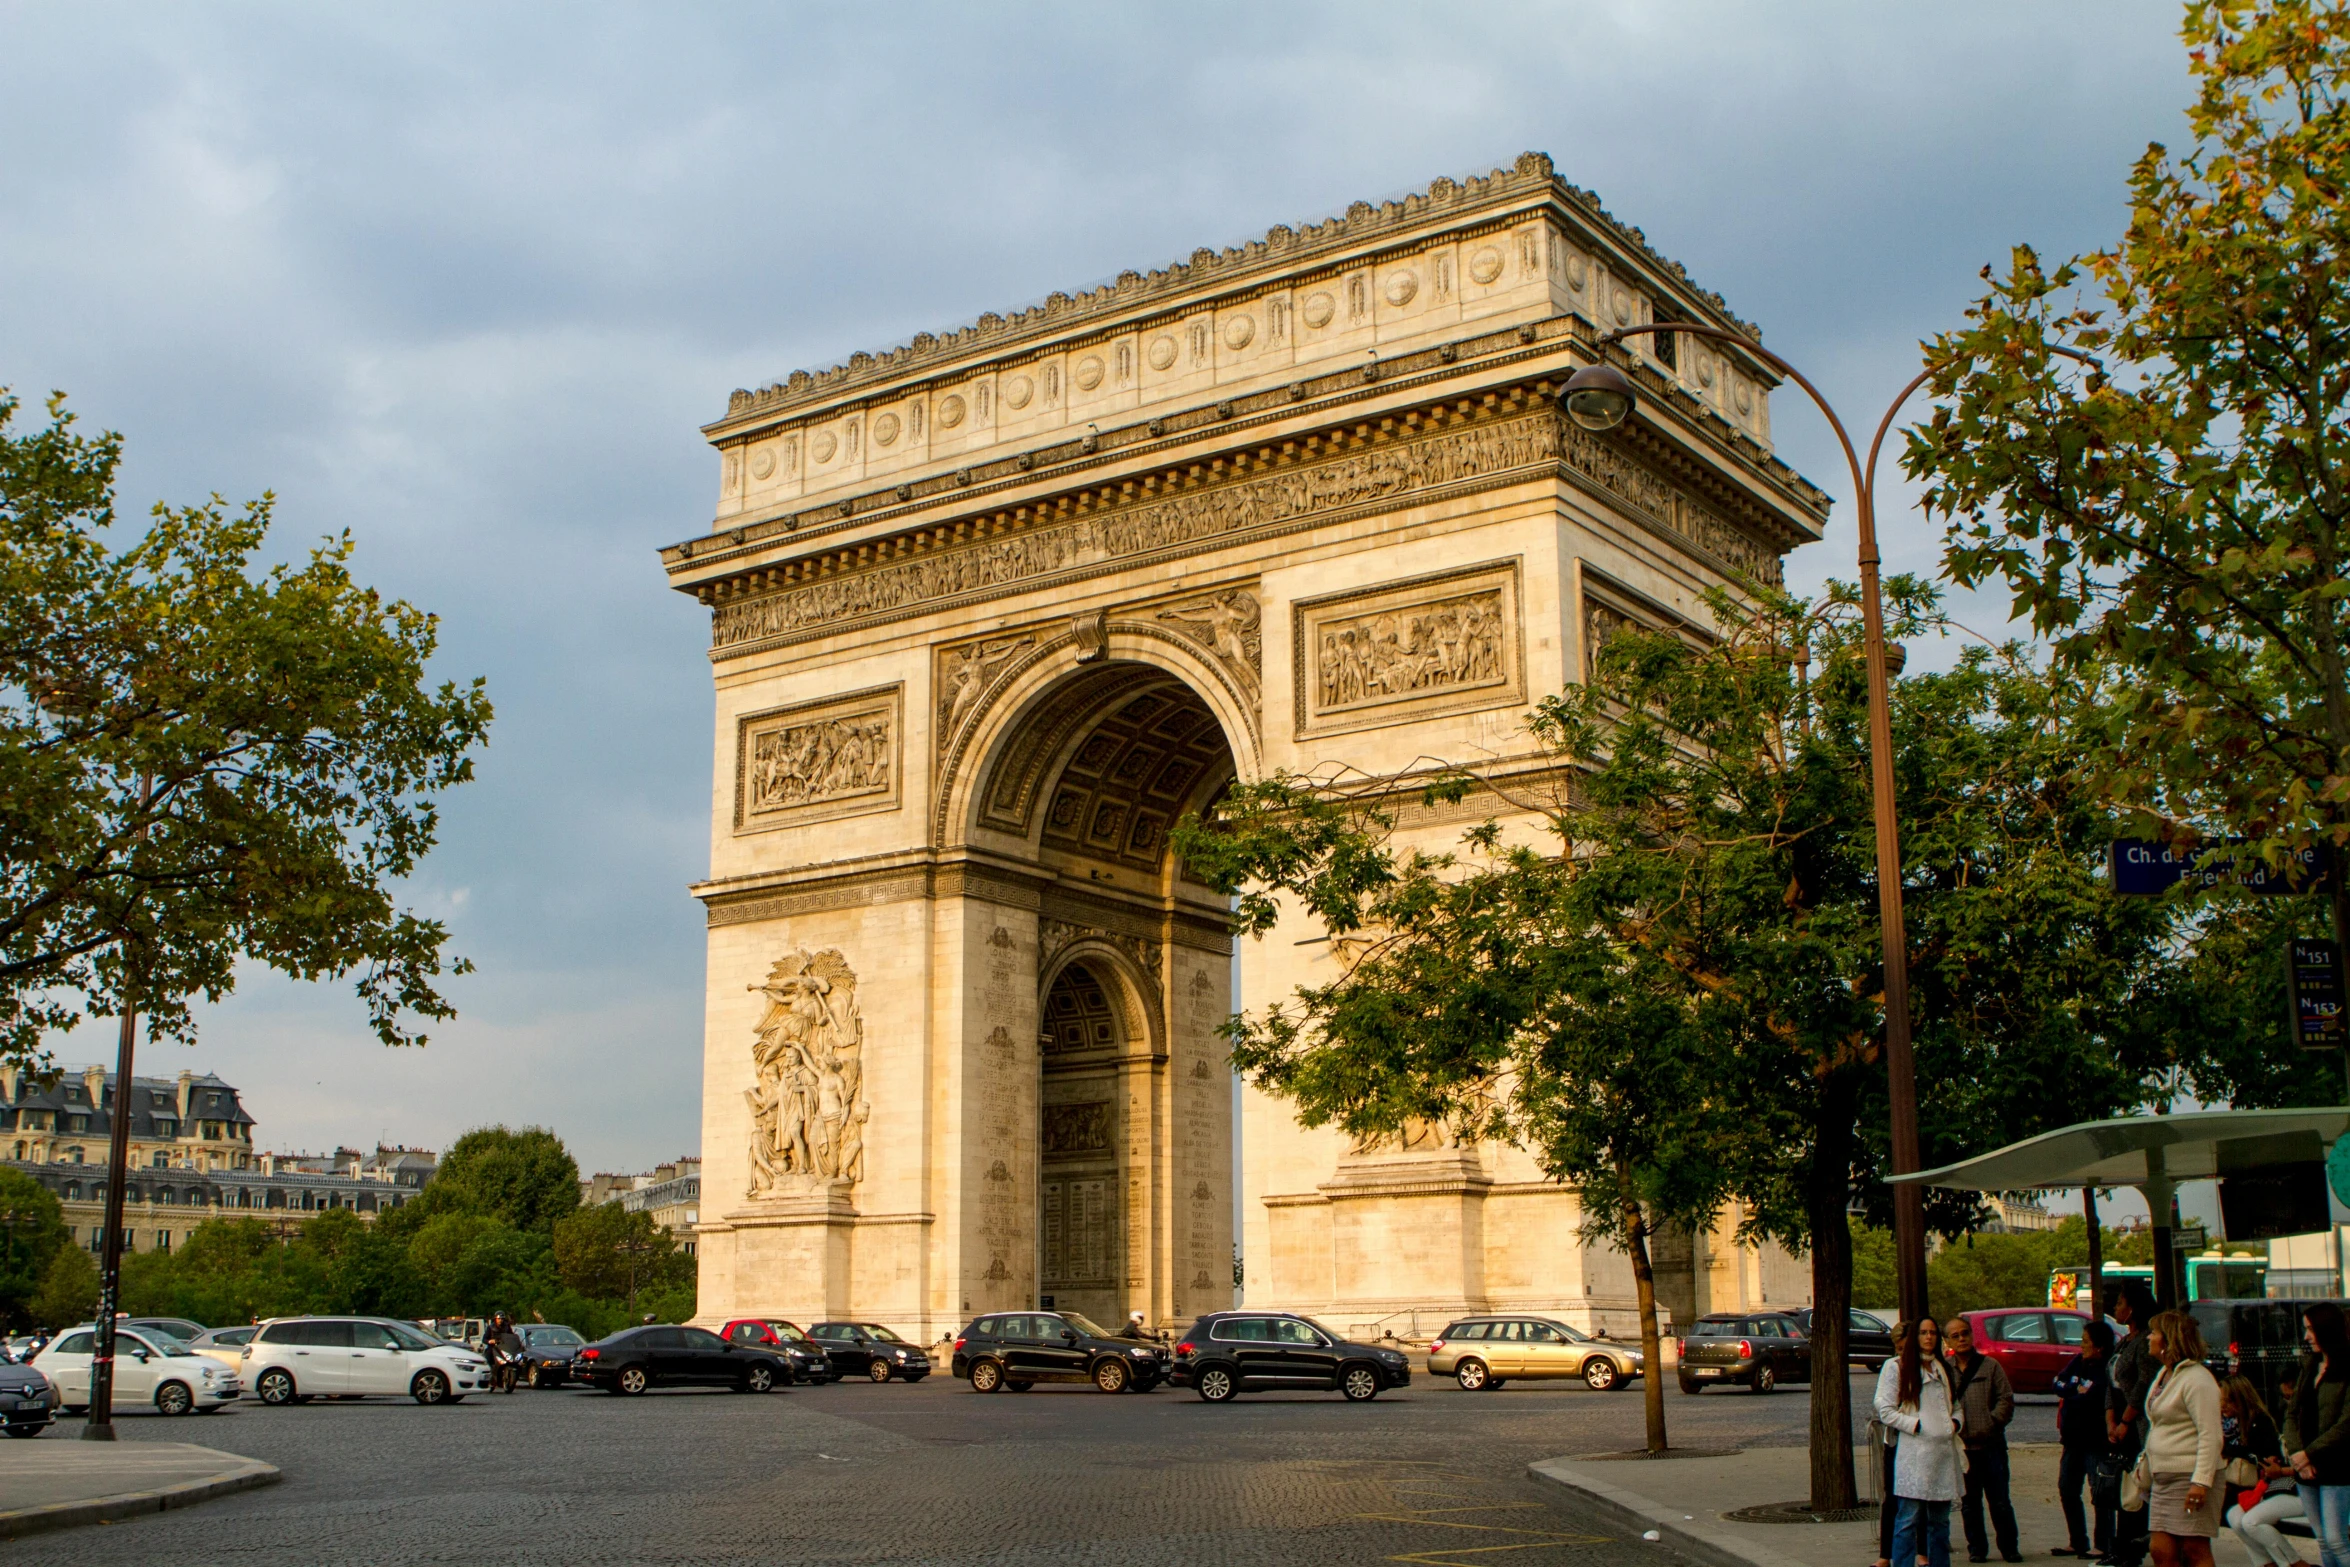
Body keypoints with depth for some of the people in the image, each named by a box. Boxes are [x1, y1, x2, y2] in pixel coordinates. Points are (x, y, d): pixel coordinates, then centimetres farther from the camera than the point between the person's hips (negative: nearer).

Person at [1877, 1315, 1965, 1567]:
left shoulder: (1943, 1368, 18)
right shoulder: (1897, 1367, 0)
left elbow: (1954, 1404, 24)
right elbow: (1886, 1411, -5)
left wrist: (1955, 1421, 3)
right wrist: (1916, 1425, -14)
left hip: (1943, 1450, 6)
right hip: (1913, 1453, -6)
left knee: (1940, 1519, 10)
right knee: (1908, 1519, -8)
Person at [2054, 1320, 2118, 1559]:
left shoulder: (2106, 1371, -16)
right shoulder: (2078, 1362, 9)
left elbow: (2090, 1400, -25)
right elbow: (2056, 1384, 4)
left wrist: (2068, 1395, -10)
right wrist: (2077, 1391, -12)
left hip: (2095, 1441, -9)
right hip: (2073, 1439, 9)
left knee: (2099, 1494, -3)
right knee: (2067, 1490, 14)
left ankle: (2103, 1545, 4)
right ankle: (2077, 1541, 24)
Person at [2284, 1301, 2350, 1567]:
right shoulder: (2309, 1367, 14)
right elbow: (2292, 1413, 10)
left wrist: (2309, 1453, -14)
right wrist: (2295, 1452, -6)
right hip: (2306, 1470, 7)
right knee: (2323, 1541, 11)